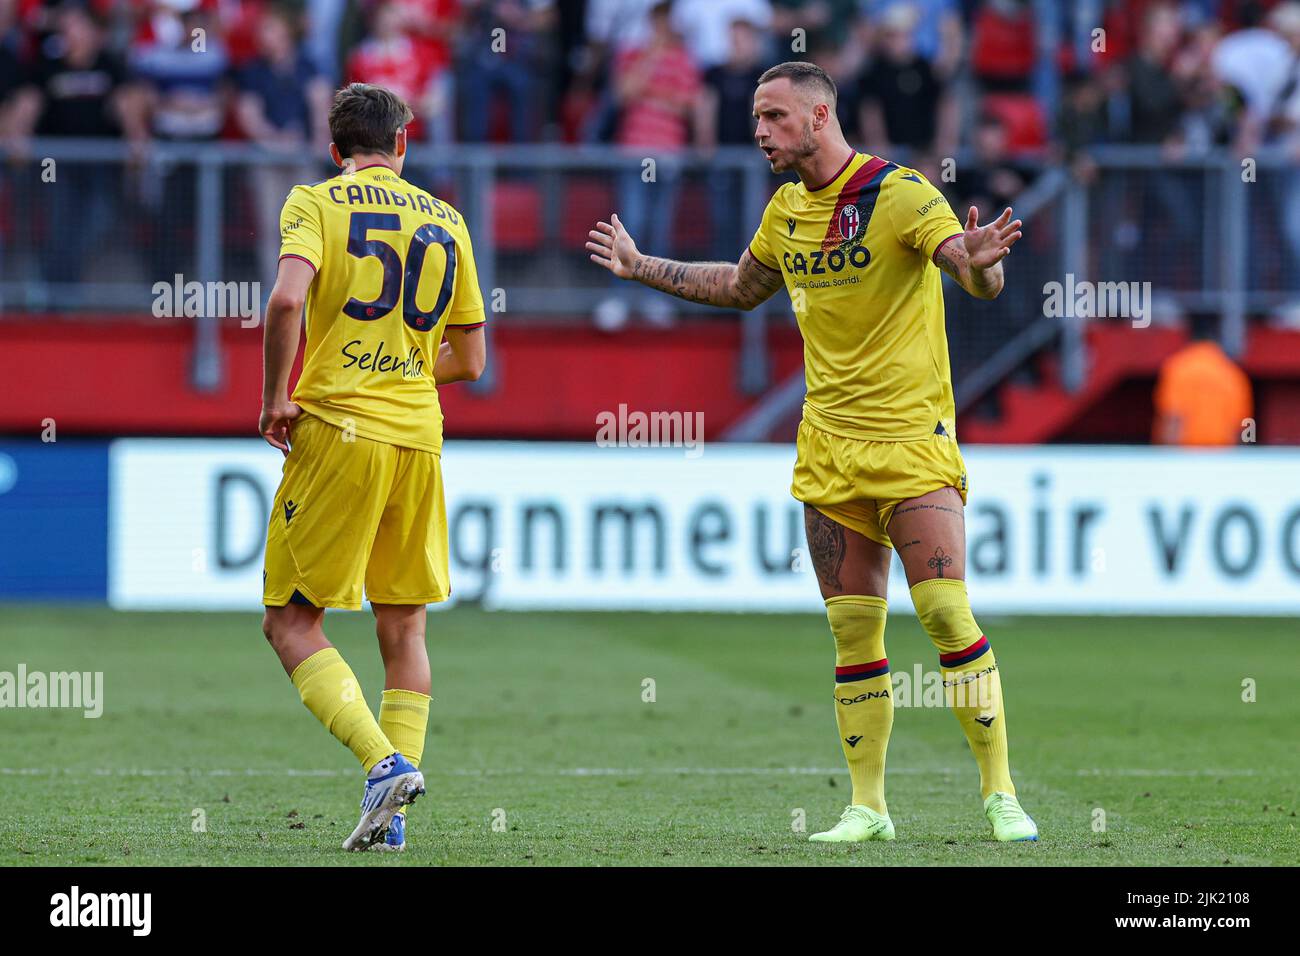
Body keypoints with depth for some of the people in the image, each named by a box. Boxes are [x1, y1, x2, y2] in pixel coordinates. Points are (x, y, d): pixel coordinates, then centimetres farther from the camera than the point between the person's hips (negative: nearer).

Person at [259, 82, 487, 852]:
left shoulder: (316, 203, 0)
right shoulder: (446, 221, 13)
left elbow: (287, 299, -19)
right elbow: (470, 361, 15)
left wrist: (276, 398, -7)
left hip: (338, 431, -4)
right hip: (419, 441, 4)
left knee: (292, 622, 2)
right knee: (404, 629, 13)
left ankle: (385, 761, -17)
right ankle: (391, 820, 7)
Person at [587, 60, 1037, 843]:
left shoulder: (899, 193, -10)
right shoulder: (788, 211, 11)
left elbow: (981, 278, -21)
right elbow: (741, 288, 30)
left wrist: (979, 264, -44)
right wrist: (640, 266, 30)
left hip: (912, 437, -6)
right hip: (829, 446, 6)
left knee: (947, 613, -13)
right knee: (853, 631, 3)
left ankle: (1001, 795, -7)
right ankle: (868, 807, 9)